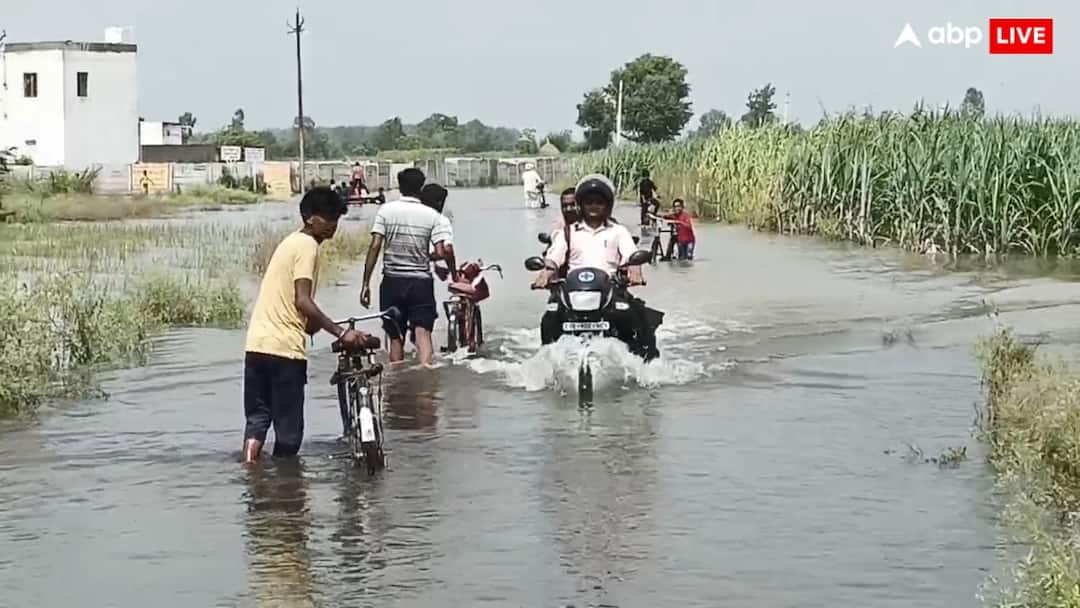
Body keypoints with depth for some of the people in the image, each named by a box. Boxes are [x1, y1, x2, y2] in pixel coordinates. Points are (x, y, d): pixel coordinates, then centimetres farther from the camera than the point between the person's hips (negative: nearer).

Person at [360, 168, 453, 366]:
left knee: (395, 337, 12)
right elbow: (441, 252, -9)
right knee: (422, 333, -6)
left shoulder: (386, 211, -3)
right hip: (421, 282, -1)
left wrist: (366, 283, -6)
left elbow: (374, 247, -9)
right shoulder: (431, 215, -3)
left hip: (392, 282, 1)